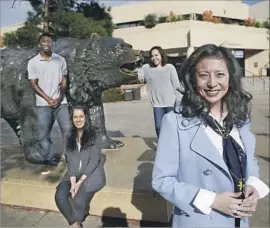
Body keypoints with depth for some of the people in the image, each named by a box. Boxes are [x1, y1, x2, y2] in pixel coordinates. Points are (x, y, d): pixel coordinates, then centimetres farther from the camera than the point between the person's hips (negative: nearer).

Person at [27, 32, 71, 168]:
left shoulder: (60, 60, 5)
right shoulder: (33, 62, 1)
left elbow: (64, 81, 7)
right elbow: (34, 84, -1)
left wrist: (60, 97, -7)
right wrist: (48, 99, -10)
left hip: (61, 102, 1)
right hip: (43, 104, 0)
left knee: (68, 129, 0)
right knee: (43, 134, 4)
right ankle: (50, 159, 18)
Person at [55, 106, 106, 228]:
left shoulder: (96, 134, -6)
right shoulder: (70, 136, 9)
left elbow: (94, 160, -11)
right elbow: (70, 160, 2)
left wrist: (80, 181, -17)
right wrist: (73, 181, -12)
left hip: (92, 173, -4)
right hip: (74, 174, 5)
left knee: (79, 200, -25)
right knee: (59, 197, -20)